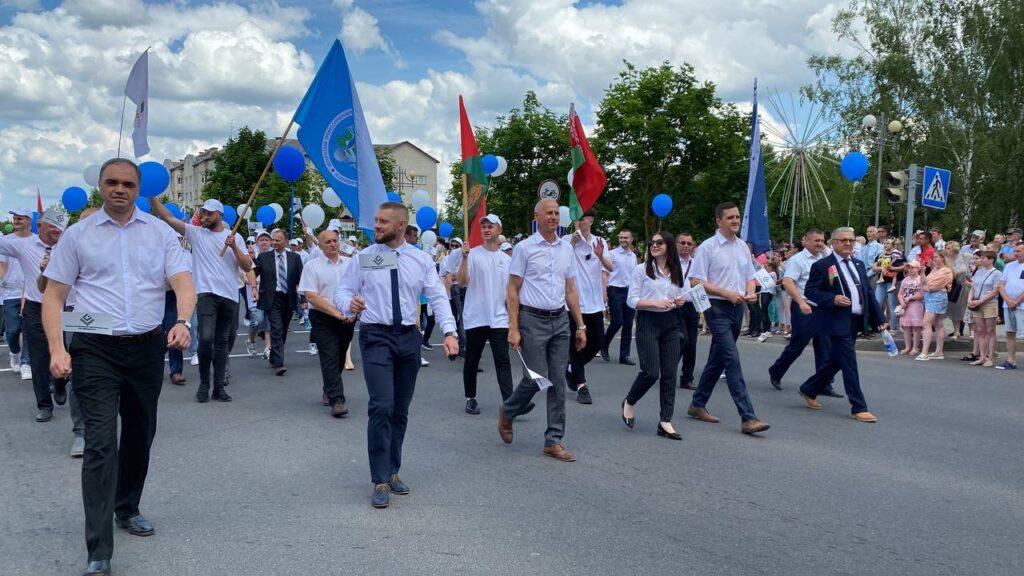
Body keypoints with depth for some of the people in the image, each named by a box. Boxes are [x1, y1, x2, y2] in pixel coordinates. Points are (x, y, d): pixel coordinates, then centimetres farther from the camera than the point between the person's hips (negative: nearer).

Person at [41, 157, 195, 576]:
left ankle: (127, 509, 39)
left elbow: (183, 283, -3)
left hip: (148, 347, 3)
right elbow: (54, 295, 2)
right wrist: (57, 349, -10)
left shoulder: (160, 232, 6)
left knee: (140, 435, 16)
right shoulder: (78, 235, 3)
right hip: (95, 350, -2)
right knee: (101, 443, -9)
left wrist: (183, 322, -23)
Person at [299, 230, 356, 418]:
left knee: (340, 358, 13)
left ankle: (329, 390, 34)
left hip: (348, 319, 4)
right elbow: (311, 296, -10)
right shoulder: (312, 266, -3)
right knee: (330, 359, -9)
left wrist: (353, 311, -6)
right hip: (323, 319, -4)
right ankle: (336, 400, -11)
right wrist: (335, 313, -15)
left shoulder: (350, 264, 8)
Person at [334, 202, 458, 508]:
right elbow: (342, 291, 4)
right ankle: (381, 481, -5)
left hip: (409, 337, 3)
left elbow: (438, 297, -1)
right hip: (376, 337, -3)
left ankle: (392, 471, 26)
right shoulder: (363, 258, 2)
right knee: (382, 406, -14)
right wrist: (349, 303, -21)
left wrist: (449, 332, -14)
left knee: (400, 410, 11)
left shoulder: (421, 259, 5)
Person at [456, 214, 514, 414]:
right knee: (472, 360, 9)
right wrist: (464, 258, -24)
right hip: (475, 318, -2)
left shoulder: (507, 259, 11)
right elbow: (461, 281, -13)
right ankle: (470, 398, 23)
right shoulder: (472, 255, -1)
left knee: (503, 361, -4)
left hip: (499, 319, 2)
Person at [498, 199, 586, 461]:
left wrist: (580, 325, 11)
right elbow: (513, 290, -4)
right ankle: (507, 412, 24)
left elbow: (571, 290, 15)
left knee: (558, 382, 4)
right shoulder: (524, 248, -3)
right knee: (535, 379, -6)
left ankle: (554, 441, 12)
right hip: (533, 320, -5)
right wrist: (513, 328, -11)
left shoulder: (566, 249, 11)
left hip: (560, 321, 5)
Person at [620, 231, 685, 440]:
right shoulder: (642, 270, -1)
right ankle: (629, 402, 18)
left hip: (670, 323, 5)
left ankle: (665, 422, 7)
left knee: (669, 374, 1)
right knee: (651, 372, -11)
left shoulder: (676, 273, 13)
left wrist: (680, 301, 0)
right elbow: (632, 301, -5)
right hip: (648, 322, -5)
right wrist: (656, 303, -18)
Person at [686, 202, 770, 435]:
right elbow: (696, 282, -11)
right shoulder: (708, 247, -8)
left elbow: (749, 276, 20)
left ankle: (697, 405, 27)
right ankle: (748, 417, -15)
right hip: (717, 308, -7)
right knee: (732, 359, -13)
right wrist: (727, 293, -17)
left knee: (717, 360, 14)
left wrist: (750, 293, -3)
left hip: (737, 308, 7)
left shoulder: (743, 247, 12)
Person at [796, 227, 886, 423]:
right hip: (837, 322, -7)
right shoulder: (822, 266, -6)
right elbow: (810, 292, -9)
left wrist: (879, 319, 12)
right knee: (849, 364, -7)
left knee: (836, 361, 14)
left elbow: (868, 293, 17)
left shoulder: (859, 264, 16)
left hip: (855, 322, 7)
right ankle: (858, 408, -1)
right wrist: (833, 299, -22)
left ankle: (809, 390, 30)